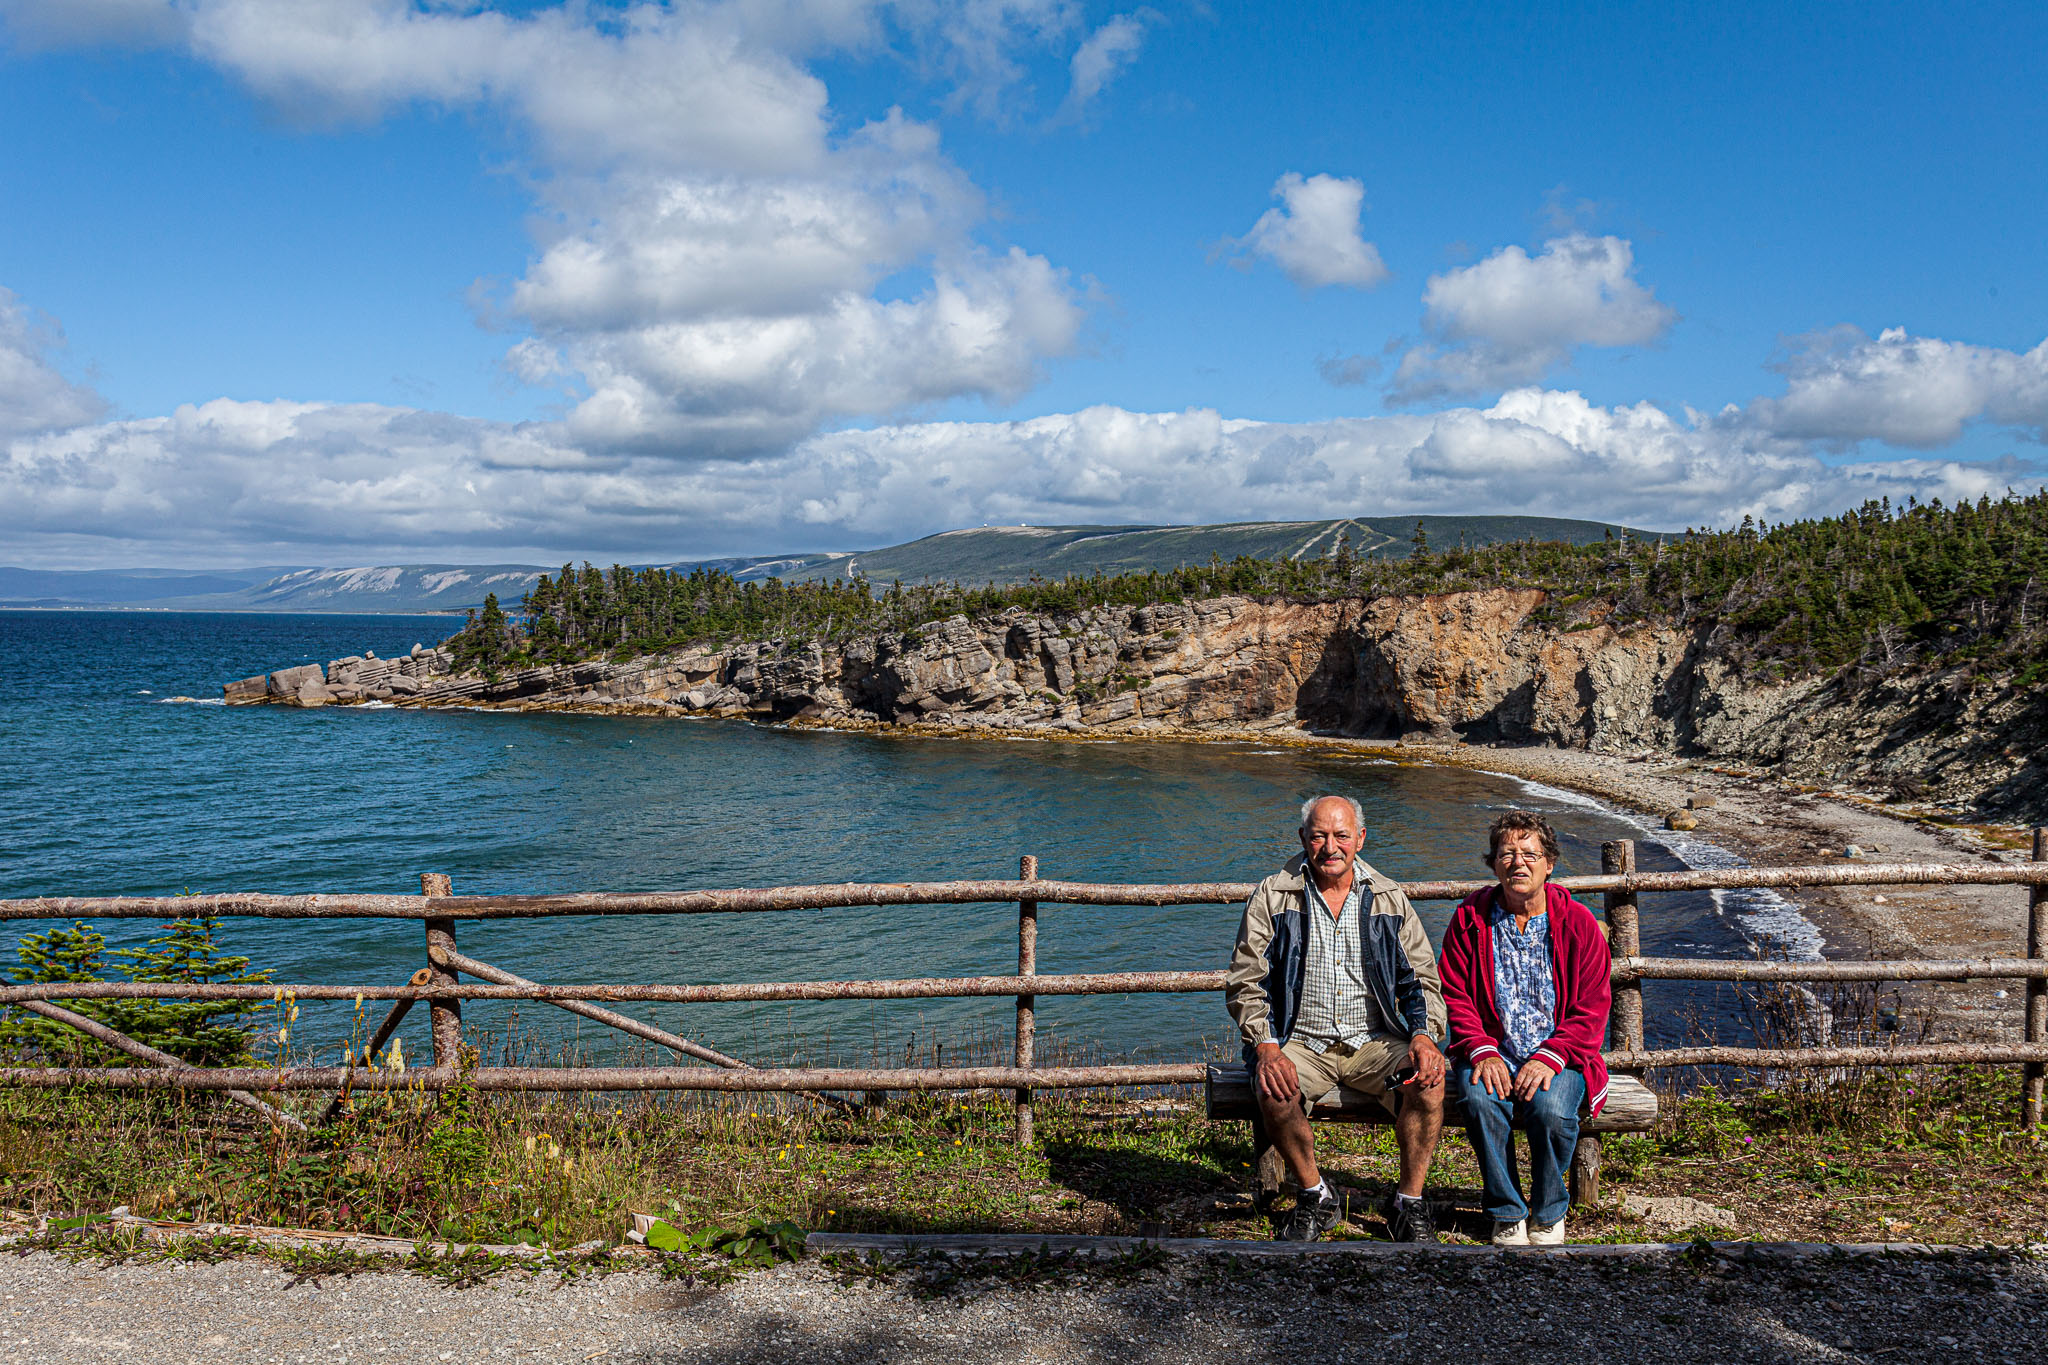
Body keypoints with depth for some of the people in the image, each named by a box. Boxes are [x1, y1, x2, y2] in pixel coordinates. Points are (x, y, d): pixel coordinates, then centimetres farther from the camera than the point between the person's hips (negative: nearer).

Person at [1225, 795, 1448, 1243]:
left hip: (1374, 1040, 2)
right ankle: (1316, 1198, -5)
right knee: (1275, 1092, -32)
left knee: (1428, 1081, -26)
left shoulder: (1388, 899, 7)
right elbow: (1244, 984, -2)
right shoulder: (1272, 897, 0)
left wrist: (1424, 1034, -11)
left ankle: (1409, 1203, -4)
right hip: (1300, 1042, -2)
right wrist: (1266, 1047, -18)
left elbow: (1422, 979, 9)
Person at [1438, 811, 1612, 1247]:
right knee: (1479, 1100, -32)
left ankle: (1549, 1212, -1)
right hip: (1493, 1052, 1)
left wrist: (1550, 1057, -15)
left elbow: (1592, 1007, -1)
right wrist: (1482, 1051, -13)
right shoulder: (1469, 920, 4)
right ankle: (1507, 1214, -10)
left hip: (1558, 1057, 0)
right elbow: (1454, 998, 4)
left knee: (1551, 1109, -31)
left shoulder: (1577, 922, 1)